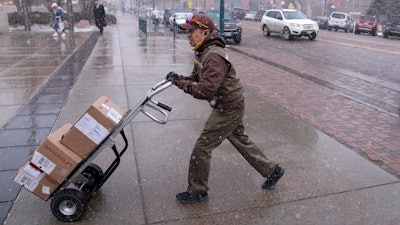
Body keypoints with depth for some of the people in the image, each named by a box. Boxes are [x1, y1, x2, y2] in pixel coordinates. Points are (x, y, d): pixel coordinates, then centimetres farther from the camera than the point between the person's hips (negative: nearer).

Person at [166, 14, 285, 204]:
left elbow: (206, 90, -35)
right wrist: (180, 78, -9)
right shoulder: (202, 52, 5)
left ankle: (197, 192, 16)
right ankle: (272, 171, 38)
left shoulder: (214, 56, -27)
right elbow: (196, 78, 10)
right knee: (240, 141, 22)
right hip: (229, 106, 10)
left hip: (228, 109, -10)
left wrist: (180, 83, -26)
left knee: (202, 147, -2)